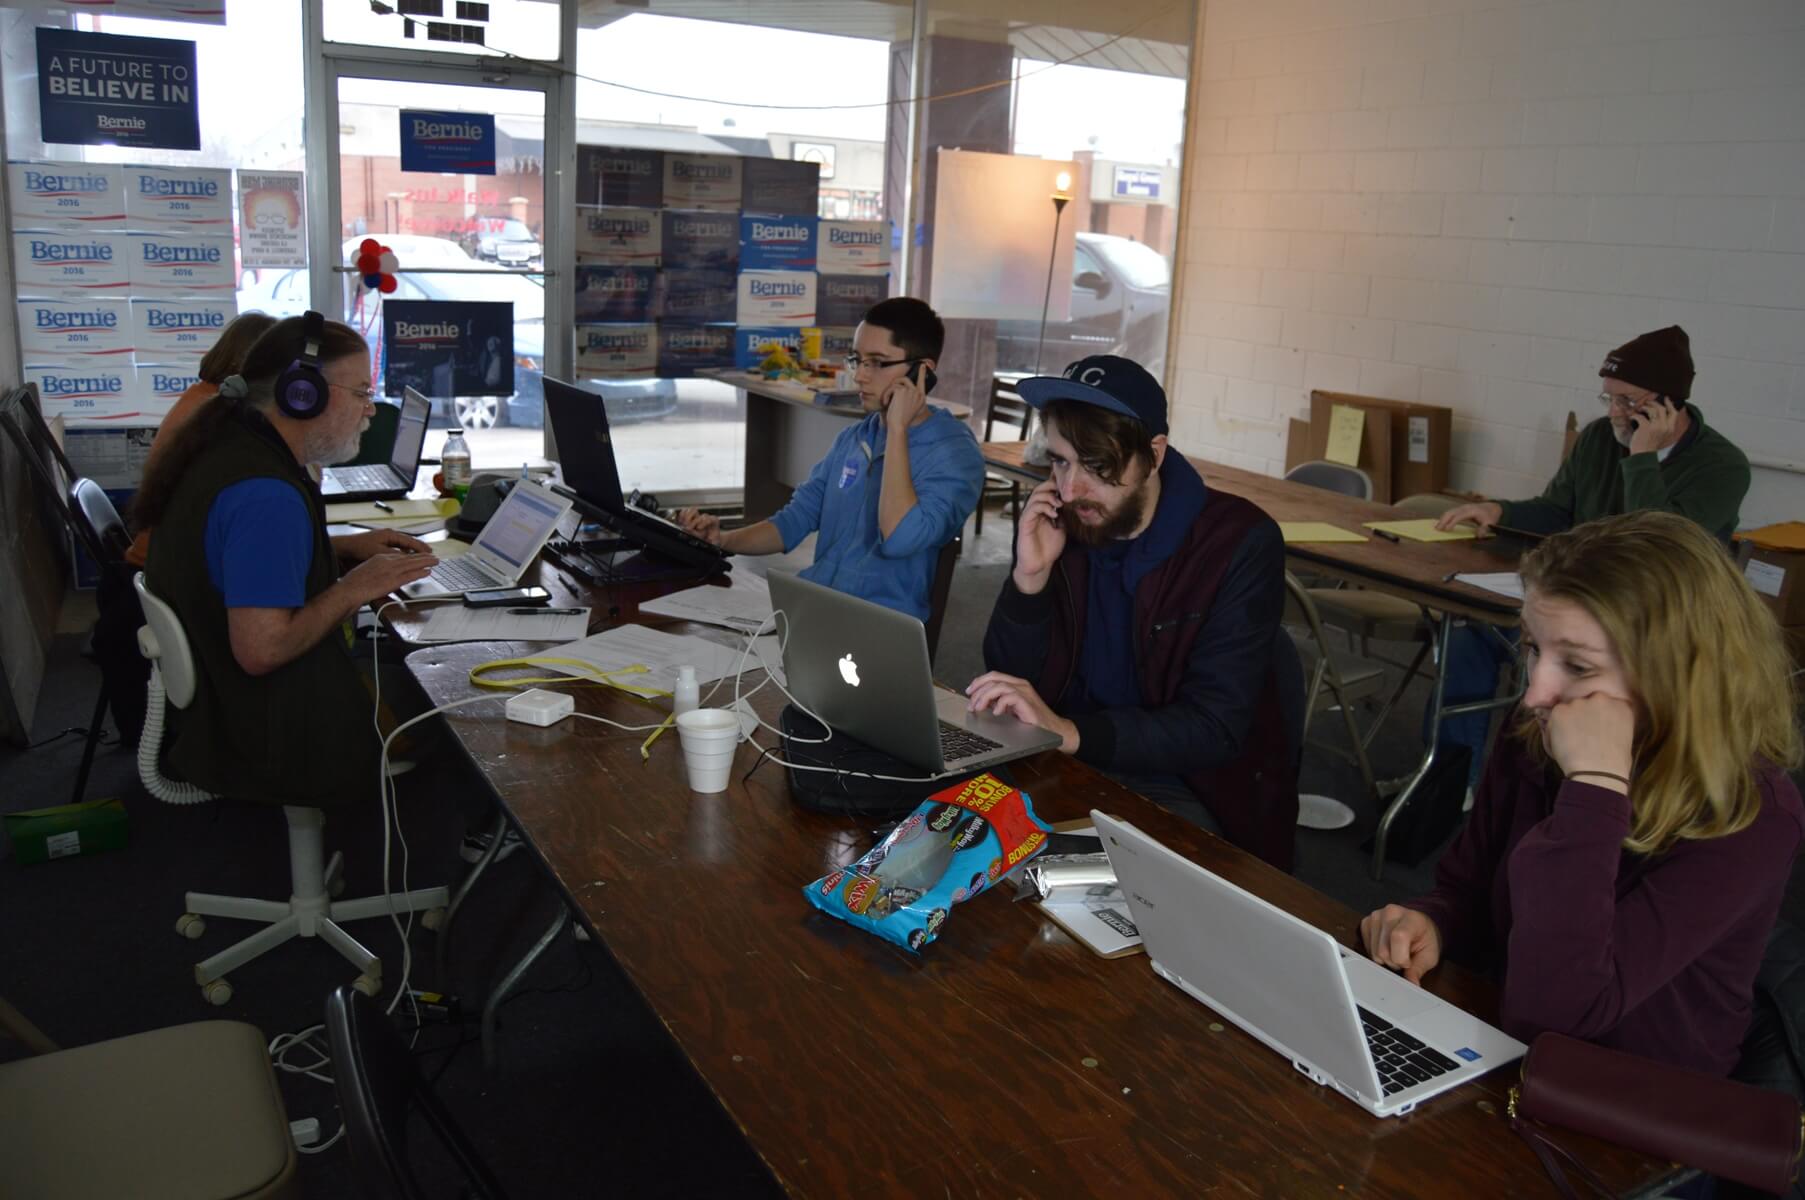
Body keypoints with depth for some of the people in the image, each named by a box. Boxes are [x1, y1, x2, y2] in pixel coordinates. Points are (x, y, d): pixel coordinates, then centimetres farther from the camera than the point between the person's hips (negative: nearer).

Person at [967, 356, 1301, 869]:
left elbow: (1216, 728, -22)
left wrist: (1069, 732, -35)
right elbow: (1009, 678, 0)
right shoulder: (1059, 525, -3)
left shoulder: (1239, 543, -16)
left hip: (1189, 787, -4)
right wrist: (1030, 576, -18)